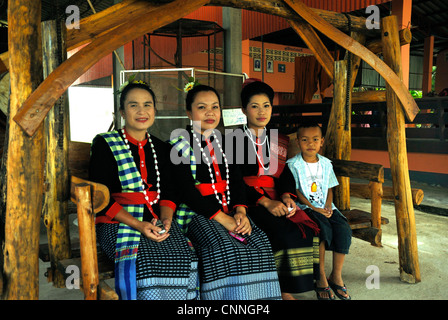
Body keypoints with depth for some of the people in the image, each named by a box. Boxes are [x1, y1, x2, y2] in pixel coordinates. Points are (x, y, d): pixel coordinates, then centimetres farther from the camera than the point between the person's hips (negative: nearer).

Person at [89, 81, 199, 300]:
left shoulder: (162, 149, 15)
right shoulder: (105, 145, 1)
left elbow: (168, 193, 12)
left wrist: (166, 220, -10)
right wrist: (138, 225, -16)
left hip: (157, 222, 4)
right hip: (118, 223, -3)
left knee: (186, 259, -22)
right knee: (149, 261, -31)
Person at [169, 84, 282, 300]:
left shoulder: (223, 142, 16)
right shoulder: (180, 144, -2)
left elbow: (236, 181, 10)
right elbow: (186, 190, -11)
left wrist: (240, 211, -10)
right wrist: (221, 218, -17)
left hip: (229, 210, 5)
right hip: (196, 212, -5)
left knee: (260, 245, -17)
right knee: (223, 249, -30)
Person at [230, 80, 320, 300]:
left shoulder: (278, 141, 17)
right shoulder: (235, 139, 0)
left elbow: (285, 174, 11)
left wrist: (287, 197, -10)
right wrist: (266, 202, -20)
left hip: (276, 200, 5)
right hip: (249, 201, -5)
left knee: (308, 229, -17)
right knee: (285, 233, -26)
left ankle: (286, 290, -4)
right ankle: (282, 291, -8)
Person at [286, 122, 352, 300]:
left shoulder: (326, 164, 13)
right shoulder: (293, 165, -3)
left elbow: (329, 189, 16)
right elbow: (296, 192, -7)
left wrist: (328, 206, -3)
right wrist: (314, 208, -16)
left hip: (325, 207, 5)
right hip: (306, 208, -5)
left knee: (344, 229, -21)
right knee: (323, 228, -31)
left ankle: (336, 276, -6)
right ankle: (321, 277, -17)